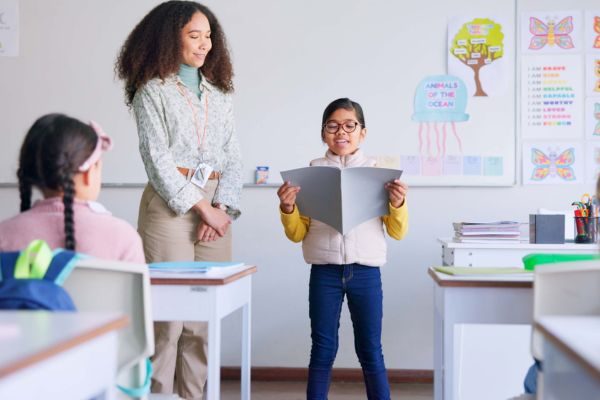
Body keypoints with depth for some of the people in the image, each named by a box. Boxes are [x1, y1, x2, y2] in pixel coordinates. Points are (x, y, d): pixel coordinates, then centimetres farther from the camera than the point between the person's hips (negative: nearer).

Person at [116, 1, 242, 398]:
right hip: (169, 205, -5)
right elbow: (157, 158, -7)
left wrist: (223, 207, -5)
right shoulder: (152, 91, 2)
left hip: (216, 209, 5)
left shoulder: (219, 94, 17)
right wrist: (201, 208, -11)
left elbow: (233, 156, 11)